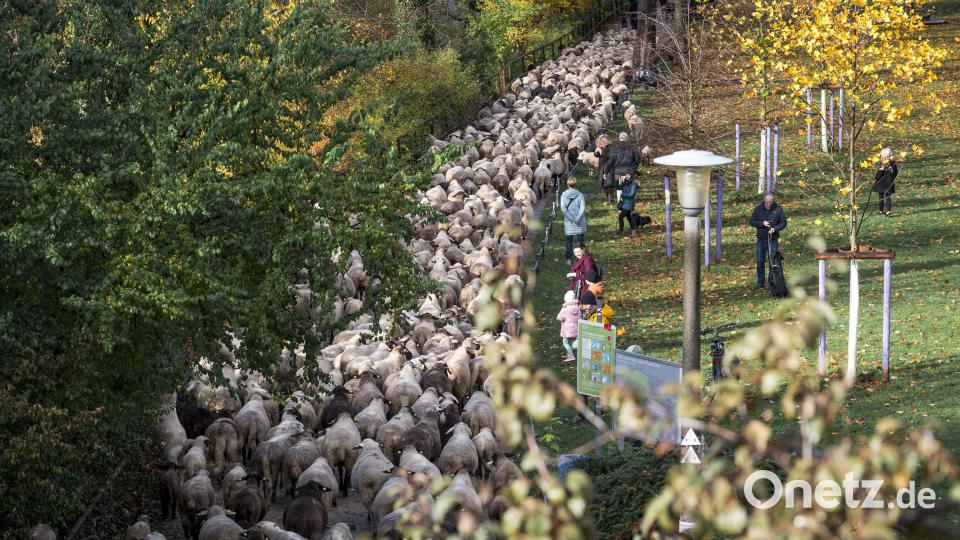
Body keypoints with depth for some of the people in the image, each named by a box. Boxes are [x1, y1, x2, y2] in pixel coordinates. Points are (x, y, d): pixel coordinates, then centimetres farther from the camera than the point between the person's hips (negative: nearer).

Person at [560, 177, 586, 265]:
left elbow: (563, 208, -11)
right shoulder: (580, 195, -5)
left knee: (569, 241, 9)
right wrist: (577, 219, -12)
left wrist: (571, 219, -11)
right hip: (580, 223, 0)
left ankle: (569, 259, 7)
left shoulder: (564, 195, -4)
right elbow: (582, 208, -11)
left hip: (568, 222, 0)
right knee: (580, 240, 9)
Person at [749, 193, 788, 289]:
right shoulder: (758, 209, 1)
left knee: (773, 261, -4)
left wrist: (775, 229, -16)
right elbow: (752, 222, 2)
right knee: (760, 262, 6)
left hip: (773, 239, -2)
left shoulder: (778, 209, -2)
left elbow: (783, 222, 1)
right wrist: (762, 223, -16)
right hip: (761, 239, 2)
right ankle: (760, 282, 14)